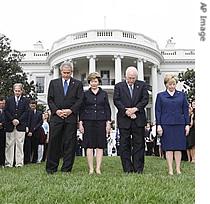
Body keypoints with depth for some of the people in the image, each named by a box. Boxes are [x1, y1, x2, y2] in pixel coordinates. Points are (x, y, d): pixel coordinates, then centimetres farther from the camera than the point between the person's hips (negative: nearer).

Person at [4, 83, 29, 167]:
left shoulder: (25, 100, 7)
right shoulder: (9, 100, 10)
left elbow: (26, 112, 0)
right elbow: (6, 111, 3)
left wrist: (19, 120, -10)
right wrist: (12, 120, -9)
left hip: (21, 125, -1)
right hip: (10, 126, 1)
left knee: (20, 144, 0)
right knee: (9, 144, 2)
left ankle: (19, 163, 5)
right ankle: (8, 163, 8)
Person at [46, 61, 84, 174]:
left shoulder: (77, 84, 10)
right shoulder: (53, 83, 14)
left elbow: (80, 100, 3)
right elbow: (50, 99, 8)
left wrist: (71, 110, -10)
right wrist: (56, 110, -7)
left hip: (71, 117, 0)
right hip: (56, 116, 1)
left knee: (70, 143, 0)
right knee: (54, 142, 0)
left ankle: (66, 169, 8)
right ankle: (51, 168, 9)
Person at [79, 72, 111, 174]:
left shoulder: (104, 94, 10)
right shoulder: (85, 94, 8)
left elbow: (107, 109, 9)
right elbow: (82, 109, 8)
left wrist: (108, 123, 2)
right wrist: (80, 123, 1)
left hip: (101, 121, 1)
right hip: (88, 121, -1)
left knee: (100, 146, 0)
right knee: (89, 146, -2)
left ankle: (98, 168, 5)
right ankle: (91, 169, 3)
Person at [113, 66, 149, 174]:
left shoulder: (142, 85, 10)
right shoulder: (119, 86, 7)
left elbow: (145, 99, 0)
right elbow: (116, 100, -3)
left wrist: (135, 108, -13)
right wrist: (126, 111, -14)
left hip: (138, 120, 0)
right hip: (124, 119, 0)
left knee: (139, 144, 3)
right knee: (124, 145, 2)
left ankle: (138, 169, 9)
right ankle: (127, 169, 9)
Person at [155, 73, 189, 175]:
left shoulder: (181, 95, 10)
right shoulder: (160, 96, 6)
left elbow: (186, 110, 10)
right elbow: (158, 111, 4)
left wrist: (187, 124, 4)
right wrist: (158, 125, -4)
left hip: (179, 124, 1)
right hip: (166, 124, -1)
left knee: (178, 147, 3)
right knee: (169, 148, 0)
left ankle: (178, 169, 10)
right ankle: (170, 170, 6)